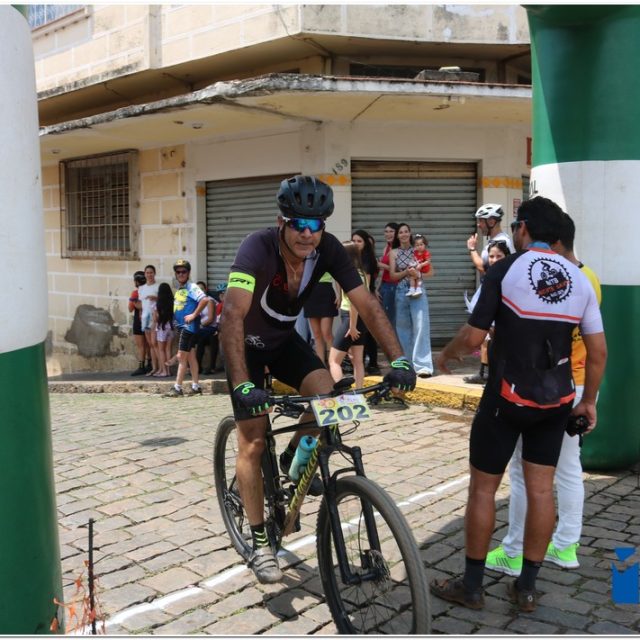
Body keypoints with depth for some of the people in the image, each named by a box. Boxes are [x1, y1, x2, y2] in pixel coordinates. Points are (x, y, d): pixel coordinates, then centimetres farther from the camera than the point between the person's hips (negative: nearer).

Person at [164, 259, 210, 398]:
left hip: (189, 326, -9)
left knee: (181, 357, -7)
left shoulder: (192, 287, -12)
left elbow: (205, 300, -25)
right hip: (181, 325, 9)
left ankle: (177, 388, -3)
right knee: (191, 356, 11)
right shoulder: (179, 289, 14)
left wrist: (194, 315, -22)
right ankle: (196, 386, 16)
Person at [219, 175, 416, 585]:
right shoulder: (258, 247, -34)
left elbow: (368, 305, -22)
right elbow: (233, 314, -45)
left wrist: (399, 359, -35)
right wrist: (242, 386, -55)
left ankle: (294, 459, 10)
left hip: (285, 339, 4)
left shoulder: (328, 249, -21)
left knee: (326, 396, -22)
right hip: (246, 344, -4)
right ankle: (260, 543, 6)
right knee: (253, 442, -8)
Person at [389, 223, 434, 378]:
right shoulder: (394, 253, 7)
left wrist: (418, 274, -12)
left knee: (421, 326, -11)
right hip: (401, 292, 2)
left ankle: (423, 365, -14)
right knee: (403, 328, 7)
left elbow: (431, 272, 7)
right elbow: (393, 275, 1)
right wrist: (406, 272, -16)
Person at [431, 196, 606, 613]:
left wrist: (447, 354, 8)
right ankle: (527, 587, 20)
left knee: (483, 487, 7)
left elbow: (473, 338, -12)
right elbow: (599, 351, 3)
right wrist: (589, 400, 15)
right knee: (541, 489, 11)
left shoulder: (505, 271, -10)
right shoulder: (580, 279, 4)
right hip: (556, 400, 5)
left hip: (508, 398, -4)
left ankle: (472, 586, 17)